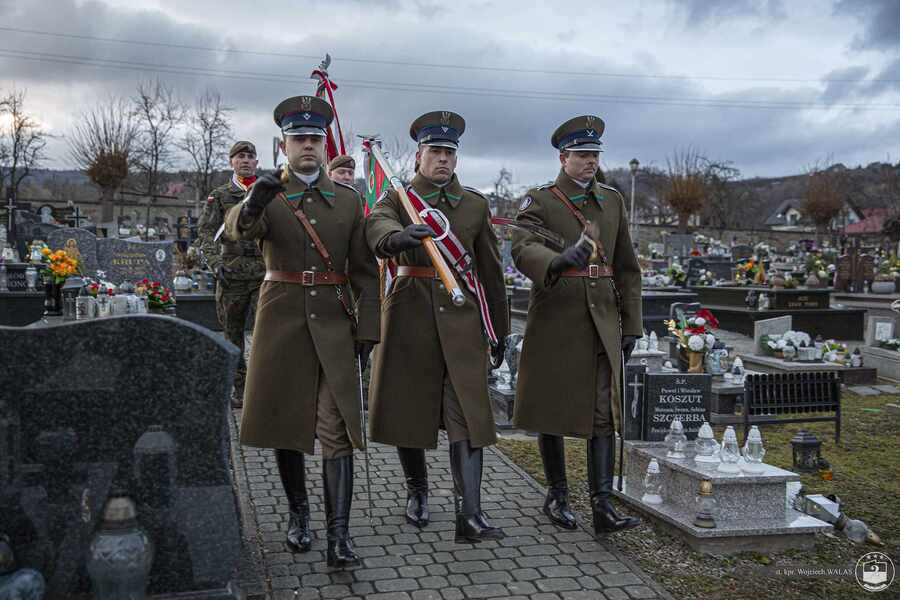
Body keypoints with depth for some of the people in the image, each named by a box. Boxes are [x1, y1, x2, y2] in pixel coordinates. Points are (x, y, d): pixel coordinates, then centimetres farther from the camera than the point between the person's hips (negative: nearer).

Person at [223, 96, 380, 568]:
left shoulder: (348, 200, 6)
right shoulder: (266, 195, 3)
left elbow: (364, 272, 5)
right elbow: (237, 229, -20)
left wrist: (367, 330, -2)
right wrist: (253, 203, -43)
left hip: (334, 322, 0)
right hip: (282, 320, 0)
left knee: (337, 427, -6)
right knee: (285, 420, 9)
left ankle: (339, 535, -5)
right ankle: (298, 514, 27)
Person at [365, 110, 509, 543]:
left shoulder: (475, 205, 11)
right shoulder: (396, 199, 4)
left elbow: (491, 271, 14)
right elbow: (377, 227, -22)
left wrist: (499, 329, 13)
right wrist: (398, 236, -46)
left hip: (462, 318, 1)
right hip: (410, 316, -1)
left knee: (467, 414, -7)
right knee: (407, 406, 8)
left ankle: (470, 515, -7)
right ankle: (417, 488, 31)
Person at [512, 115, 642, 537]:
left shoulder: (612, 200, 12)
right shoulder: (538, 201, -3)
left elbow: (627, 269, 14)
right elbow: (523, 248, -24)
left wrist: (631, 325, 10)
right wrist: (559, 262, -45)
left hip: (602, 321, 3)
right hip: (555, 321, -3)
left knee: (604, 412, -4)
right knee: (551, 408, 7)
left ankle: (602, 506, -3)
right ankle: (557, 495, 23)